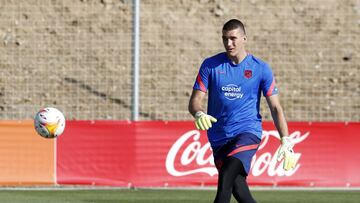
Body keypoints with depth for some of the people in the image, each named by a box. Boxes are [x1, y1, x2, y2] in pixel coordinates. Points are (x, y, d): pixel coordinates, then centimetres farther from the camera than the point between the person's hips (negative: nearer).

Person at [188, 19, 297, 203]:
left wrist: (286, 141, -9)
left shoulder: (261, 68, 0)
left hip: (248, 132, -3)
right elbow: (195, 100, 2)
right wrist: (199, 114, -23)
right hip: (219, 137, 3)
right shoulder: (210, 65, 3)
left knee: (226, 176, -26)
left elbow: (275, 107, 2)